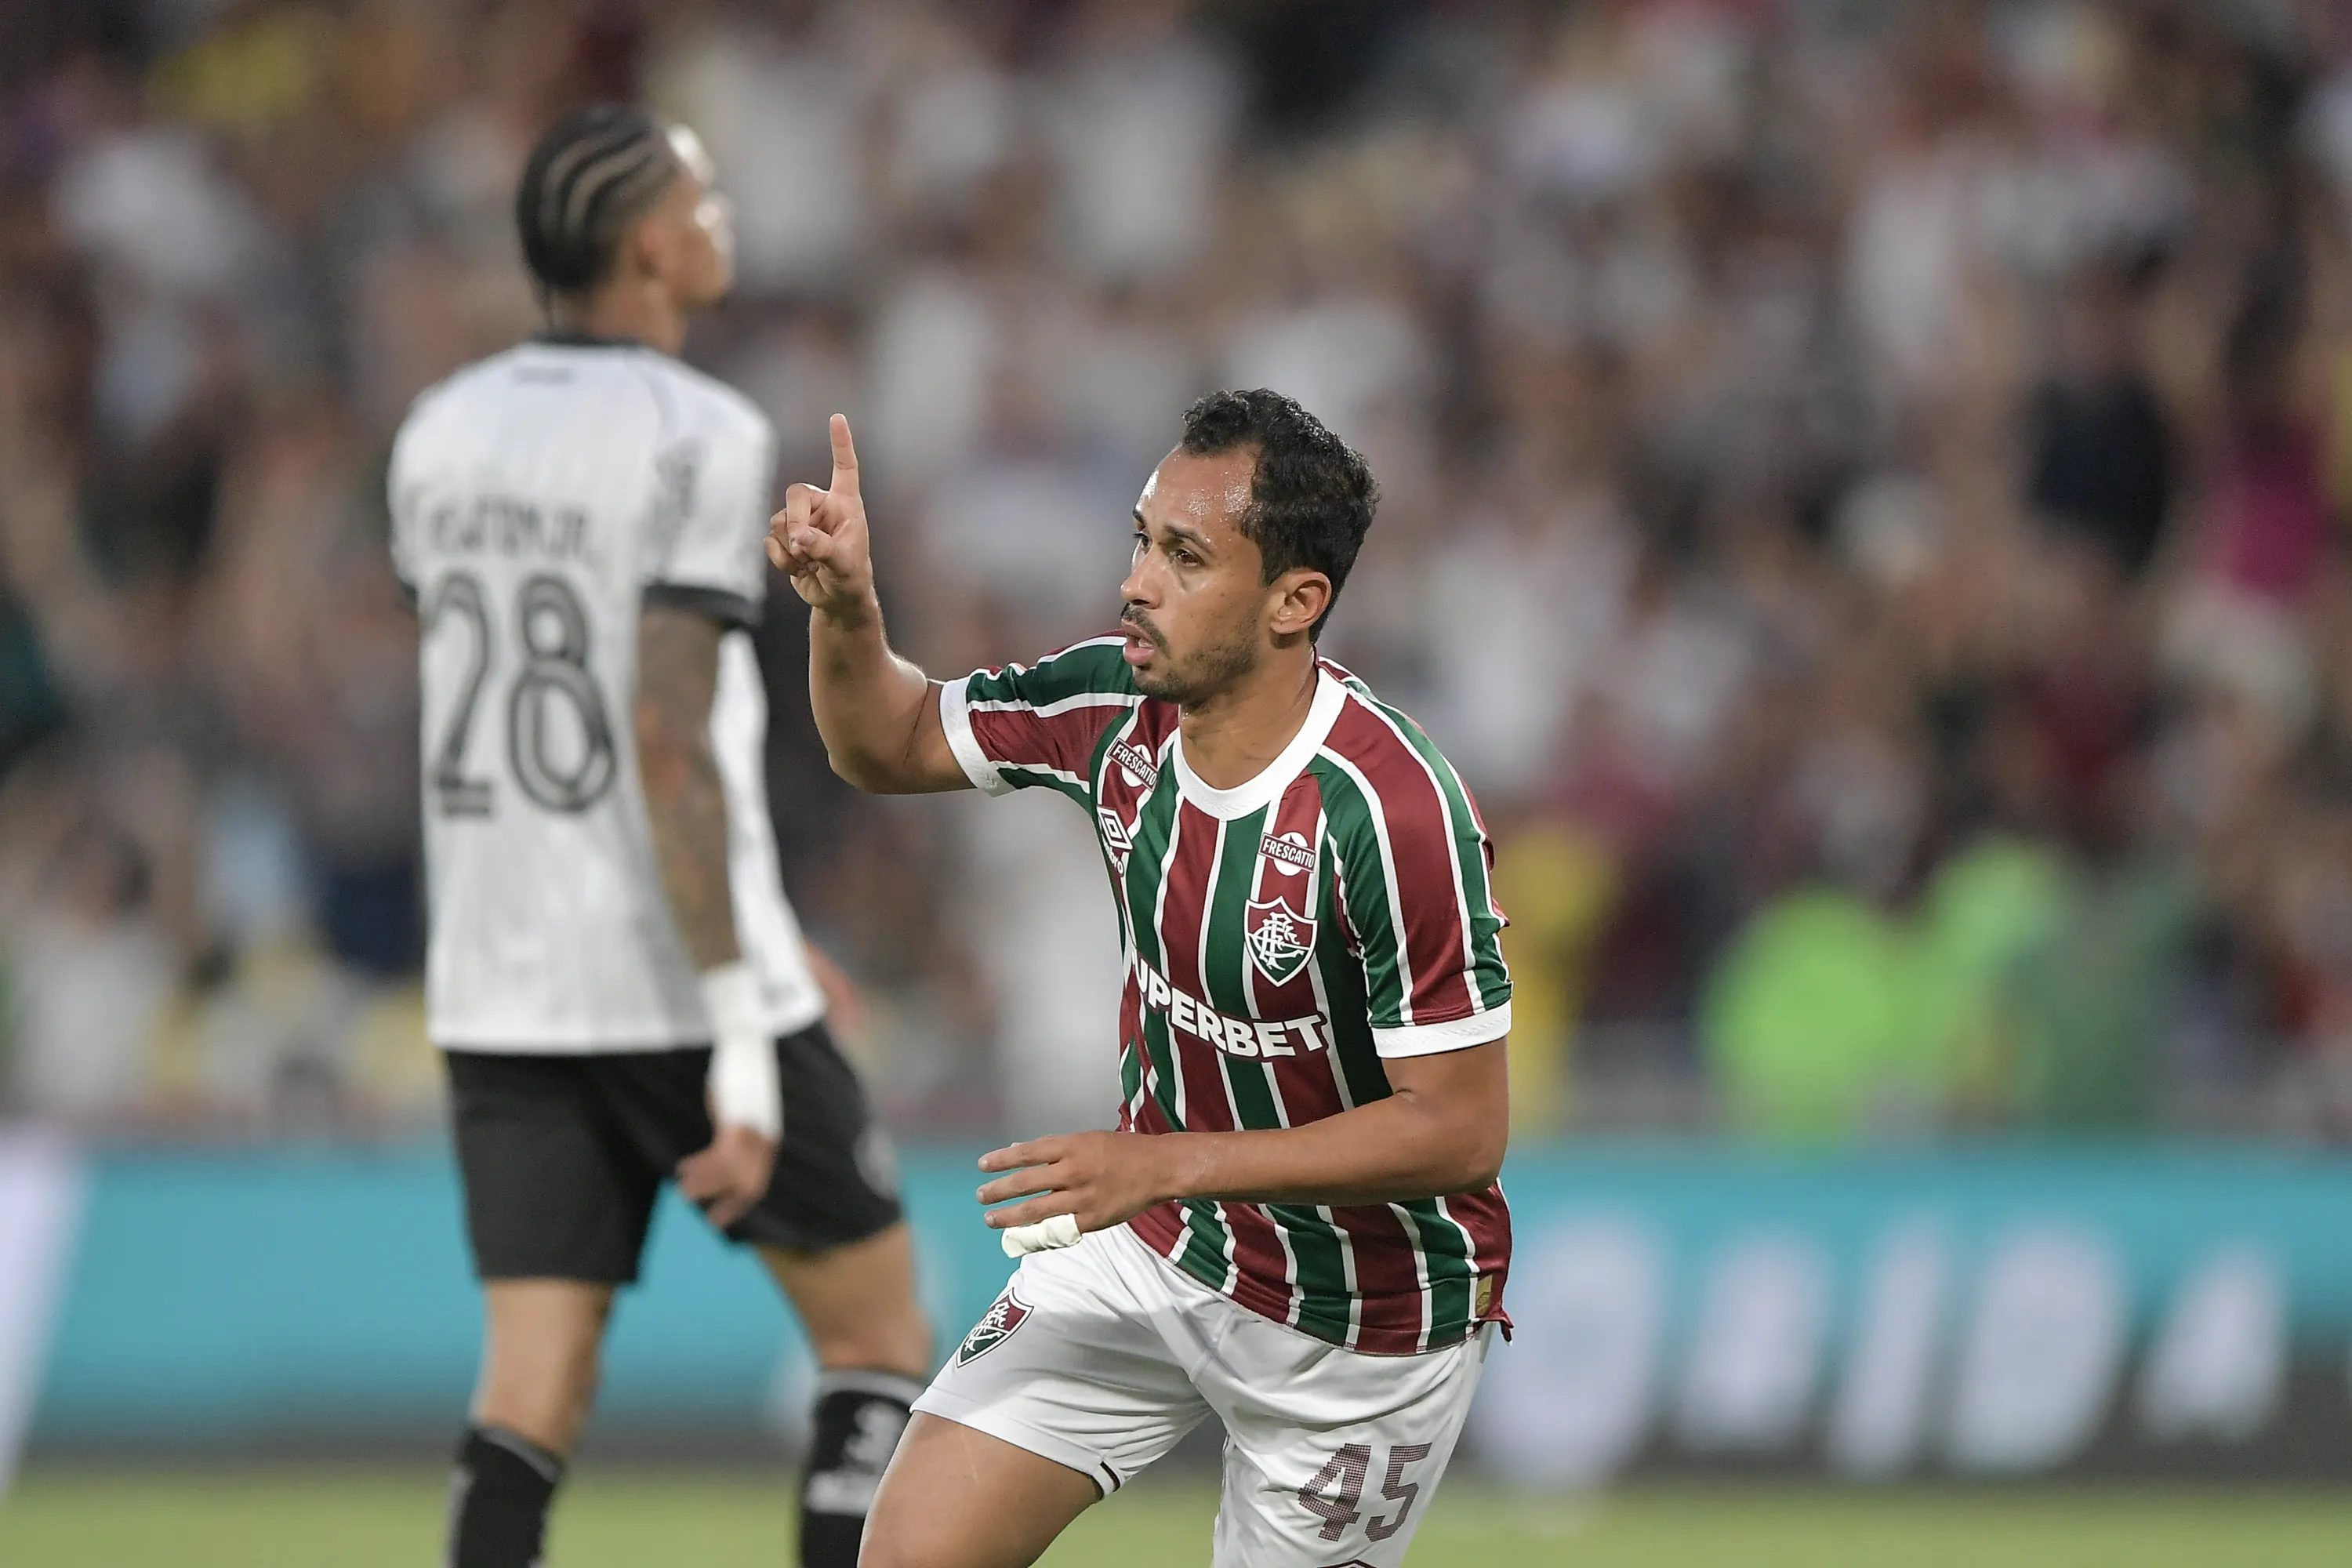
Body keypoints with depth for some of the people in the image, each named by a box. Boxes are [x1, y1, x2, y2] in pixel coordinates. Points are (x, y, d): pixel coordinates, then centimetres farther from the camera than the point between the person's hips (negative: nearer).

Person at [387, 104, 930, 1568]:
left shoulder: (443, 434, 10)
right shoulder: (702, 441, -13)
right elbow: (671, 744, -21)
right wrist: (742, 1034, -20)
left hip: (499, 993, 6)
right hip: (680, 989, -6)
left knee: (531, 1403, 4)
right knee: (881, 1337, 10)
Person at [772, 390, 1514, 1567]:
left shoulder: (1390, 810, -29)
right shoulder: (1114, 704, -10)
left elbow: (1462, 1130, -26)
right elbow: (891, 745, 8)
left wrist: (1168, 1166, -28)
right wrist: (843, 607, -14)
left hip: (1363, 1322, -5)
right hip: (1156, 1250, 5)